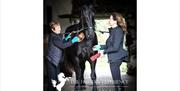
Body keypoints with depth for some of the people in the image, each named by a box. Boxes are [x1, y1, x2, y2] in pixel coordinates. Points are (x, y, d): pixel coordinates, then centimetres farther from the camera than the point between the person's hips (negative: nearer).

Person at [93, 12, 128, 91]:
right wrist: (100, 47, 11)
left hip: (116, 58, -10)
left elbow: (115, 47, -22)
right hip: (114, 58, 10)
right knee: (117, 79, 20)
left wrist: (104, 51, -16)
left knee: (116, 79, 1)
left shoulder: (118, 31, -18)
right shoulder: (113, 30, 11)